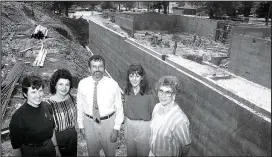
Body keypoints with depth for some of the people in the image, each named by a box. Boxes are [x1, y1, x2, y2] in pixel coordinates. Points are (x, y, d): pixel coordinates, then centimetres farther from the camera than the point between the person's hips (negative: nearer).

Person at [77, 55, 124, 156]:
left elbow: (119, 108, -9)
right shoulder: (82, 84, -11)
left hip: (108, 122, -1)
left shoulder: (113, 85, -16)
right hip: (89, 122, 1)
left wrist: (116, 128, -8)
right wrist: (81, 125, 3)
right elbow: (79, 106, -1)